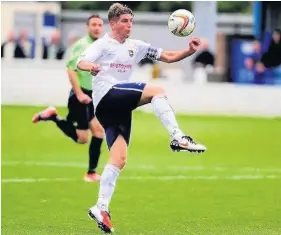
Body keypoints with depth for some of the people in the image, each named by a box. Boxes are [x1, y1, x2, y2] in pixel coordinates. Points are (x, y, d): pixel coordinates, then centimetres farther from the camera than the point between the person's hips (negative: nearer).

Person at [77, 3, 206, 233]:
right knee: (156, 91, -21)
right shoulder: (103, 44, 1)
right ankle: (178, 138, -26)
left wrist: (190, 50, -1)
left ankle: (101, 208, -3)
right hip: (107, 95, -7)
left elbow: (168, 57, 17)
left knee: (119, 158, -2)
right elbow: (80, 63, -16)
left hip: (120, 107, 7)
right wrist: (90, 66, -40)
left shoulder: (136, 46, 19)